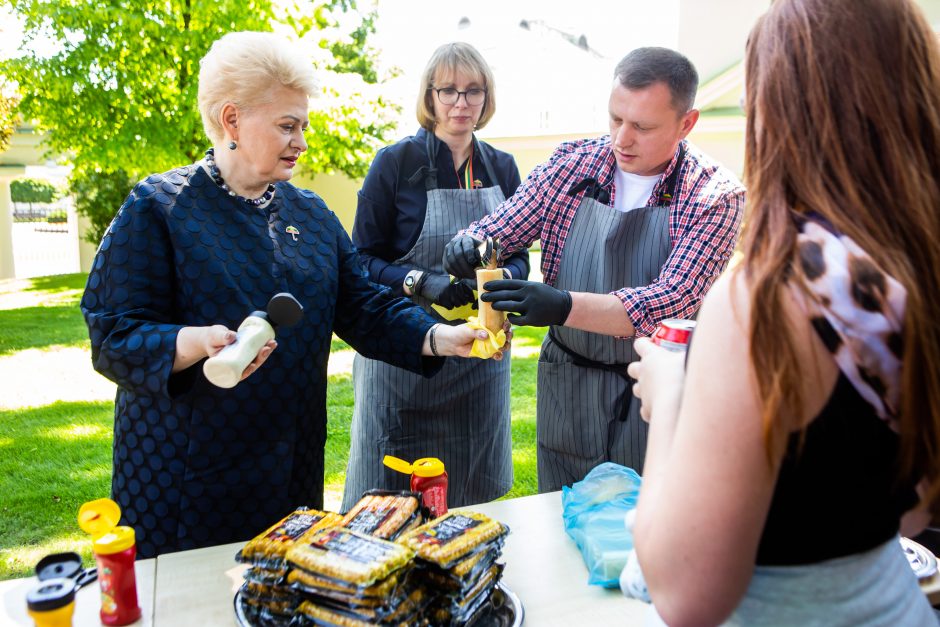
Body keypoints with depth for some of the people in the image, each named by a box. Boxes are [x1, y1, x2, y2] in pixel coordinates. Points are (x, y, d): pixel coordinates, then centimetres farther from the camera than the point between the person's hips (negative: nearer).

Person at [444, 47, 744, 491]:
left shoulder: (716, 196, -13)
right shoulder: (571, 164, -5)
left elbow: (673, 301, -24)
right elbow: (497, 231, 1)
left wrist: (564, 306, -38)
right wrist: (468, 245, -23)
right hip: (566, 385, 3)